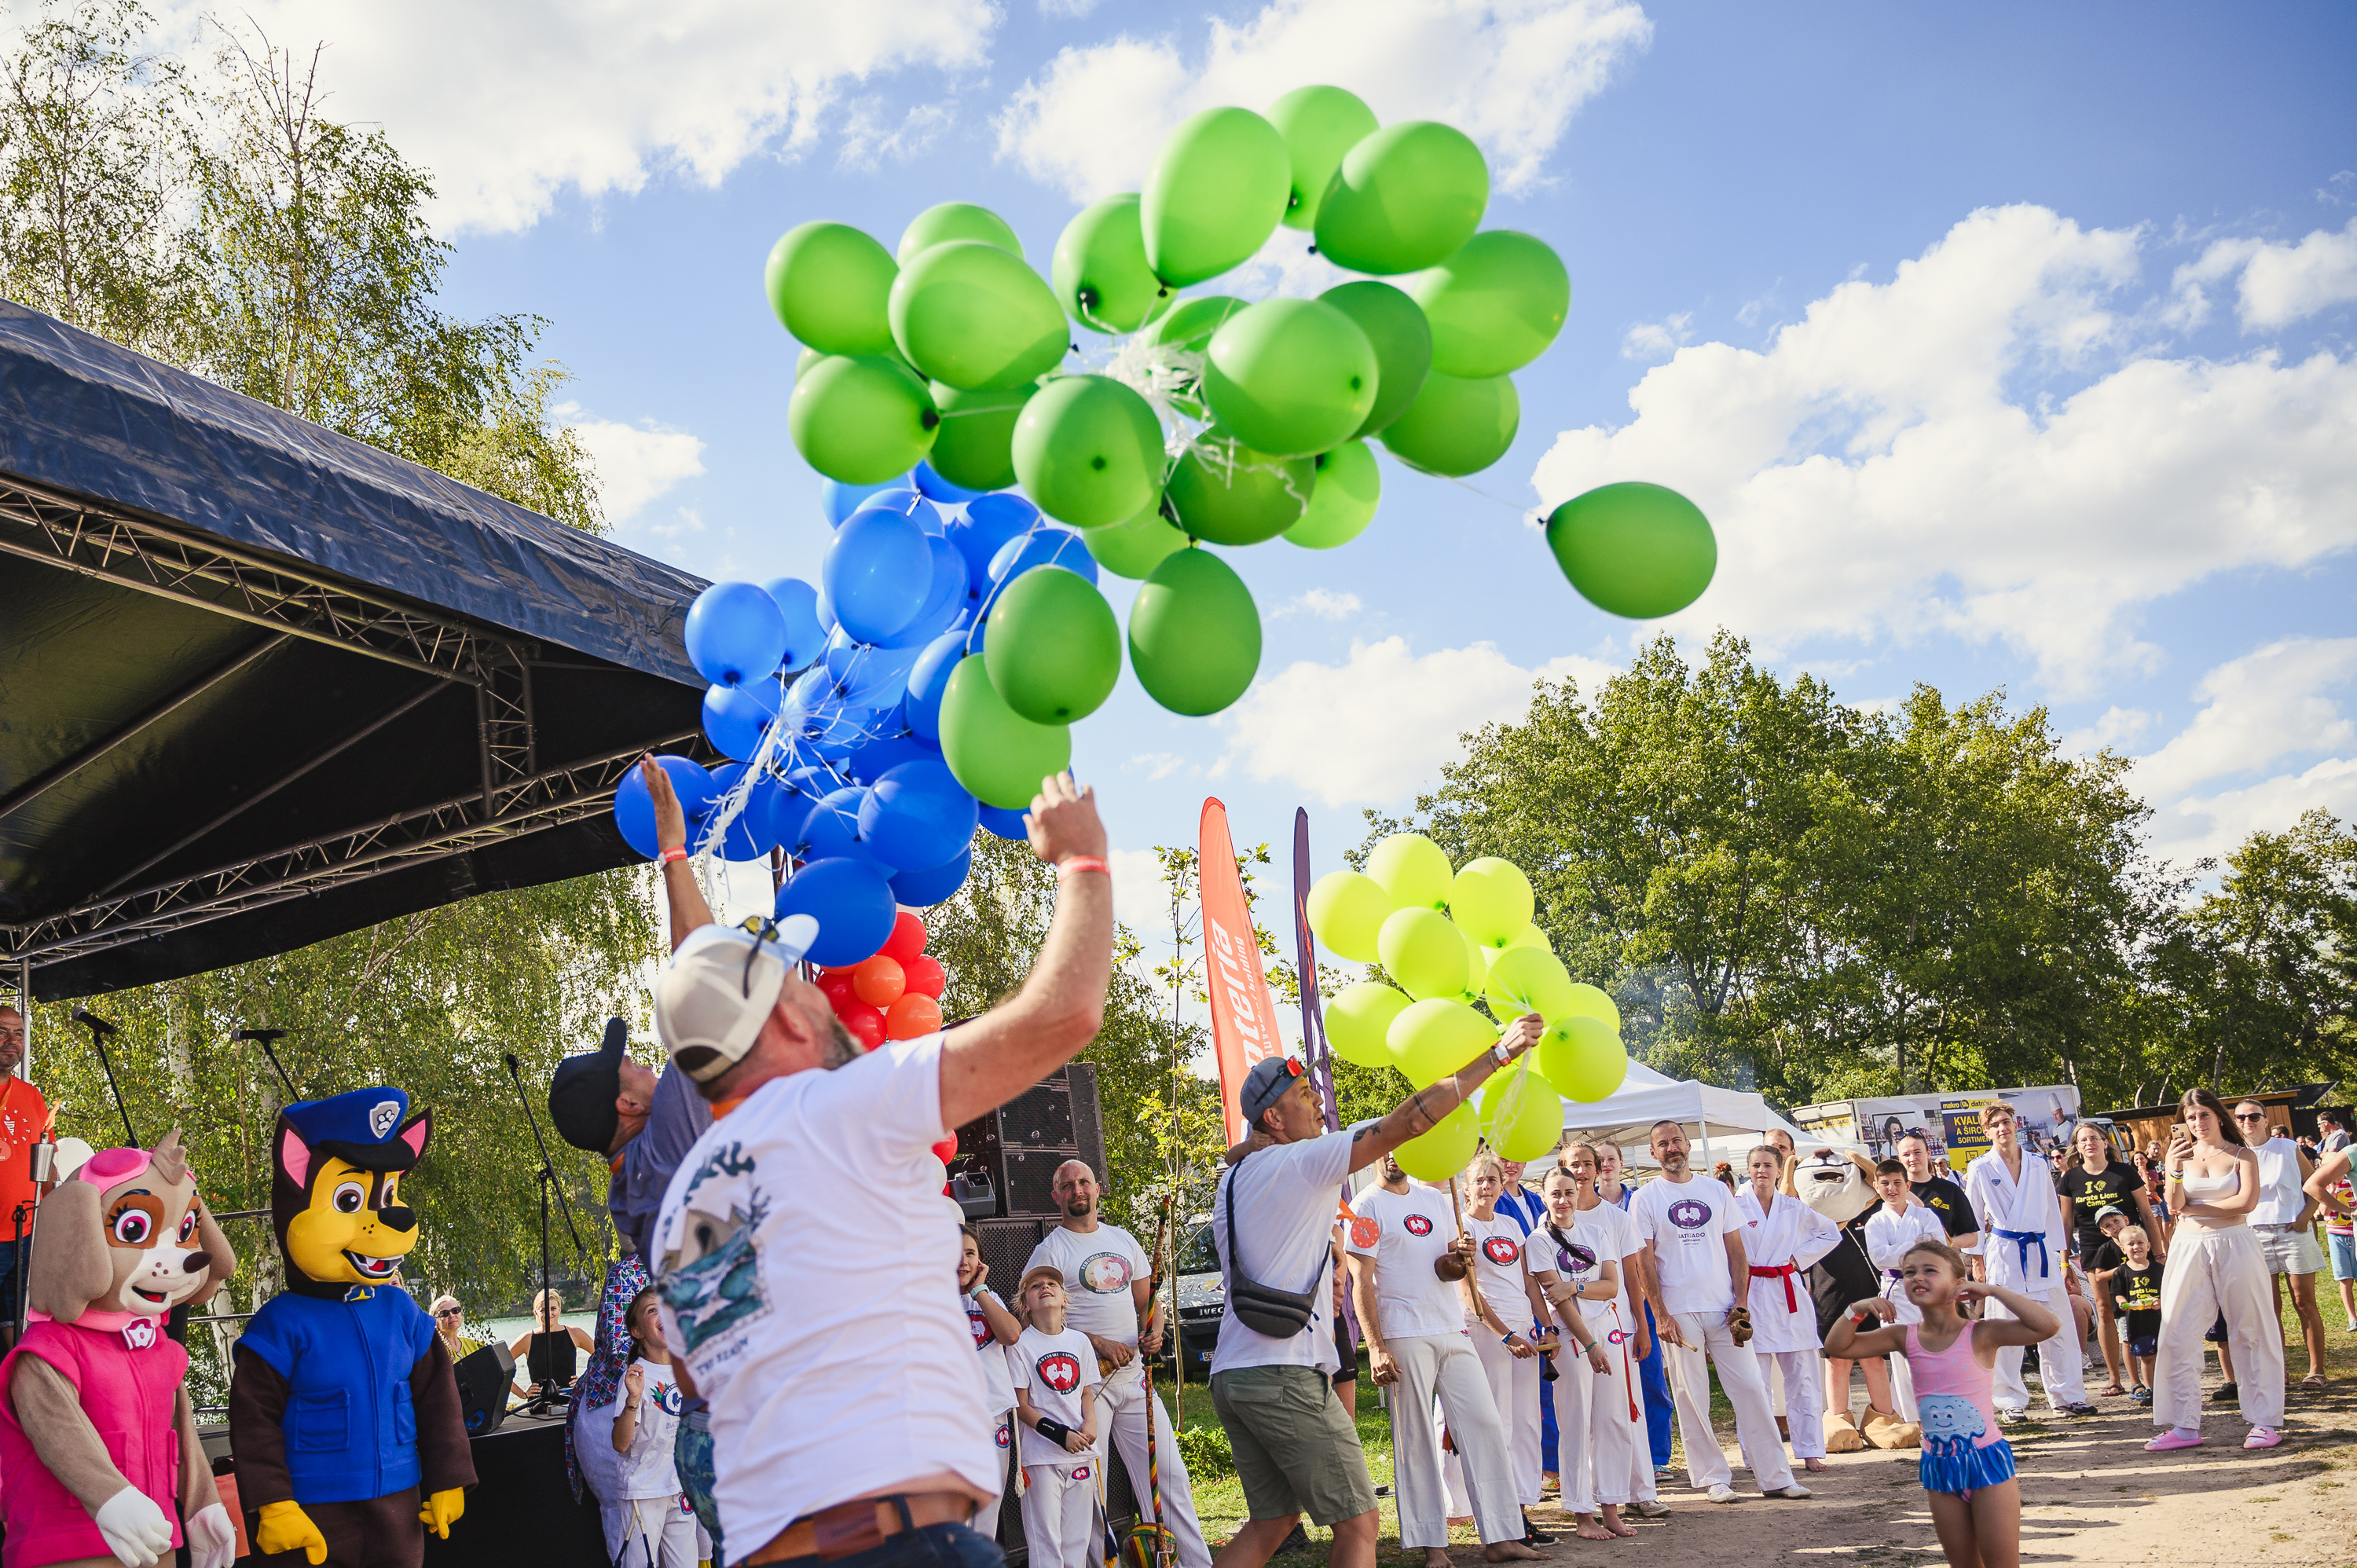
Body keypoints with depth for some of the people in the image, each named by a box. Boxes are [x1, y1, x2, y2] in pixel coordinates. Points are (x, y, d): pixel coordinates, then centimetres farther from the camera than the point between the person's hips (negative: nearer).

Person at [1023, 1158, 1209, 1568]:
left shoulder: (1123, 1240, 16)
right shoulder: (1050, 1250, -2)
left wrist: (1153, 1332, 0)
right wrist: (1097, 1342, -15)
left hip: (1134, 1376, 5)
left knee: (1169, 1473, 5)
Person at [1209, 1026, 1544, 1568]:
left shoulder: (1232, 1181, 17)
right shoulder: (1303, 1161, -8)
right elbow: (1406, 1120, -13)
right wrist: (1498, 1054, -11)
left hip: (1230, 1375, 9)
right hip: (1286, 1377, -9)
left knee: (1271, 1521, 15)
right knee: (1358, 1523, -2)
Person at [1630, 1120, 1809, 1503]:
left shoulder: (1717, 1191, 9)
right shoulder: (1645, 1199, 1)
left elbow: (1736, 1251, 9)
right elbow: (1645, 1261, -2)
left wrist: (1741, 1304, -1)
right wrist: (1660, 1315, -9)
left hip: (1723, 1309, 2)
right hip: (1678, 1312, -2)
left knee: (1751, 1389, 0)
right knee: (1692, 1397, 2)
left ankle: (1774, 1476, 5)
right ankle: (1712, 1477, 12)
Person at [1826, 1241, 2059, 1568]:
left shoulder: (1981, 1334, -12)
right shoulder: (1905, 1338, 0)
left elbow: (2049, 1326, -25)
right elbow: (1836, 1347, 1)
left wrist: (1994, 1291, -23)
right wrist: (1858, 1310, -15)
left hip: (1986, 1458, -4)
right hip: (1939, 1464, 5)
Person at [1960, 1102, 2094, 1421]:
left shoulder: (2038, 1167, 9)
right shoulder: (1980, 1170, 0)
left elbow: (2052, 1211, 14)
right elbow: (1973, 1218, 4)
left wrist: (2060, 1255, 11)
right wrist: (1977, 1260, 1)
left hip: (2039, 1250, 3)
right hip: (2003, 1254, -3)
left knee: (2058, 1327, 3)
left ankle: (2068, 1397, 13)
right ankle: (2011, 1402, 7)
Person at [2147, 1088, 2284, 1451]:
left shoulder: (2242, 1156, 3)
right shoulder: (2183, 1155, 9)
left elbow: (2247, 1202, -11)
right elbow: (2174, 1205, -3)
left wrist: (2194, 1208, -5)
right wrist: (2174, 1170, -20)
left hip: (2234, 1247, -2)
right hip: (2189, 1249, 3)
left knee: (2252, 1333, 2)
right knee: (2178, 1336, -1)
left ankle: (2265, 1421, 11)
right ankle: (2184, 1425, 5)